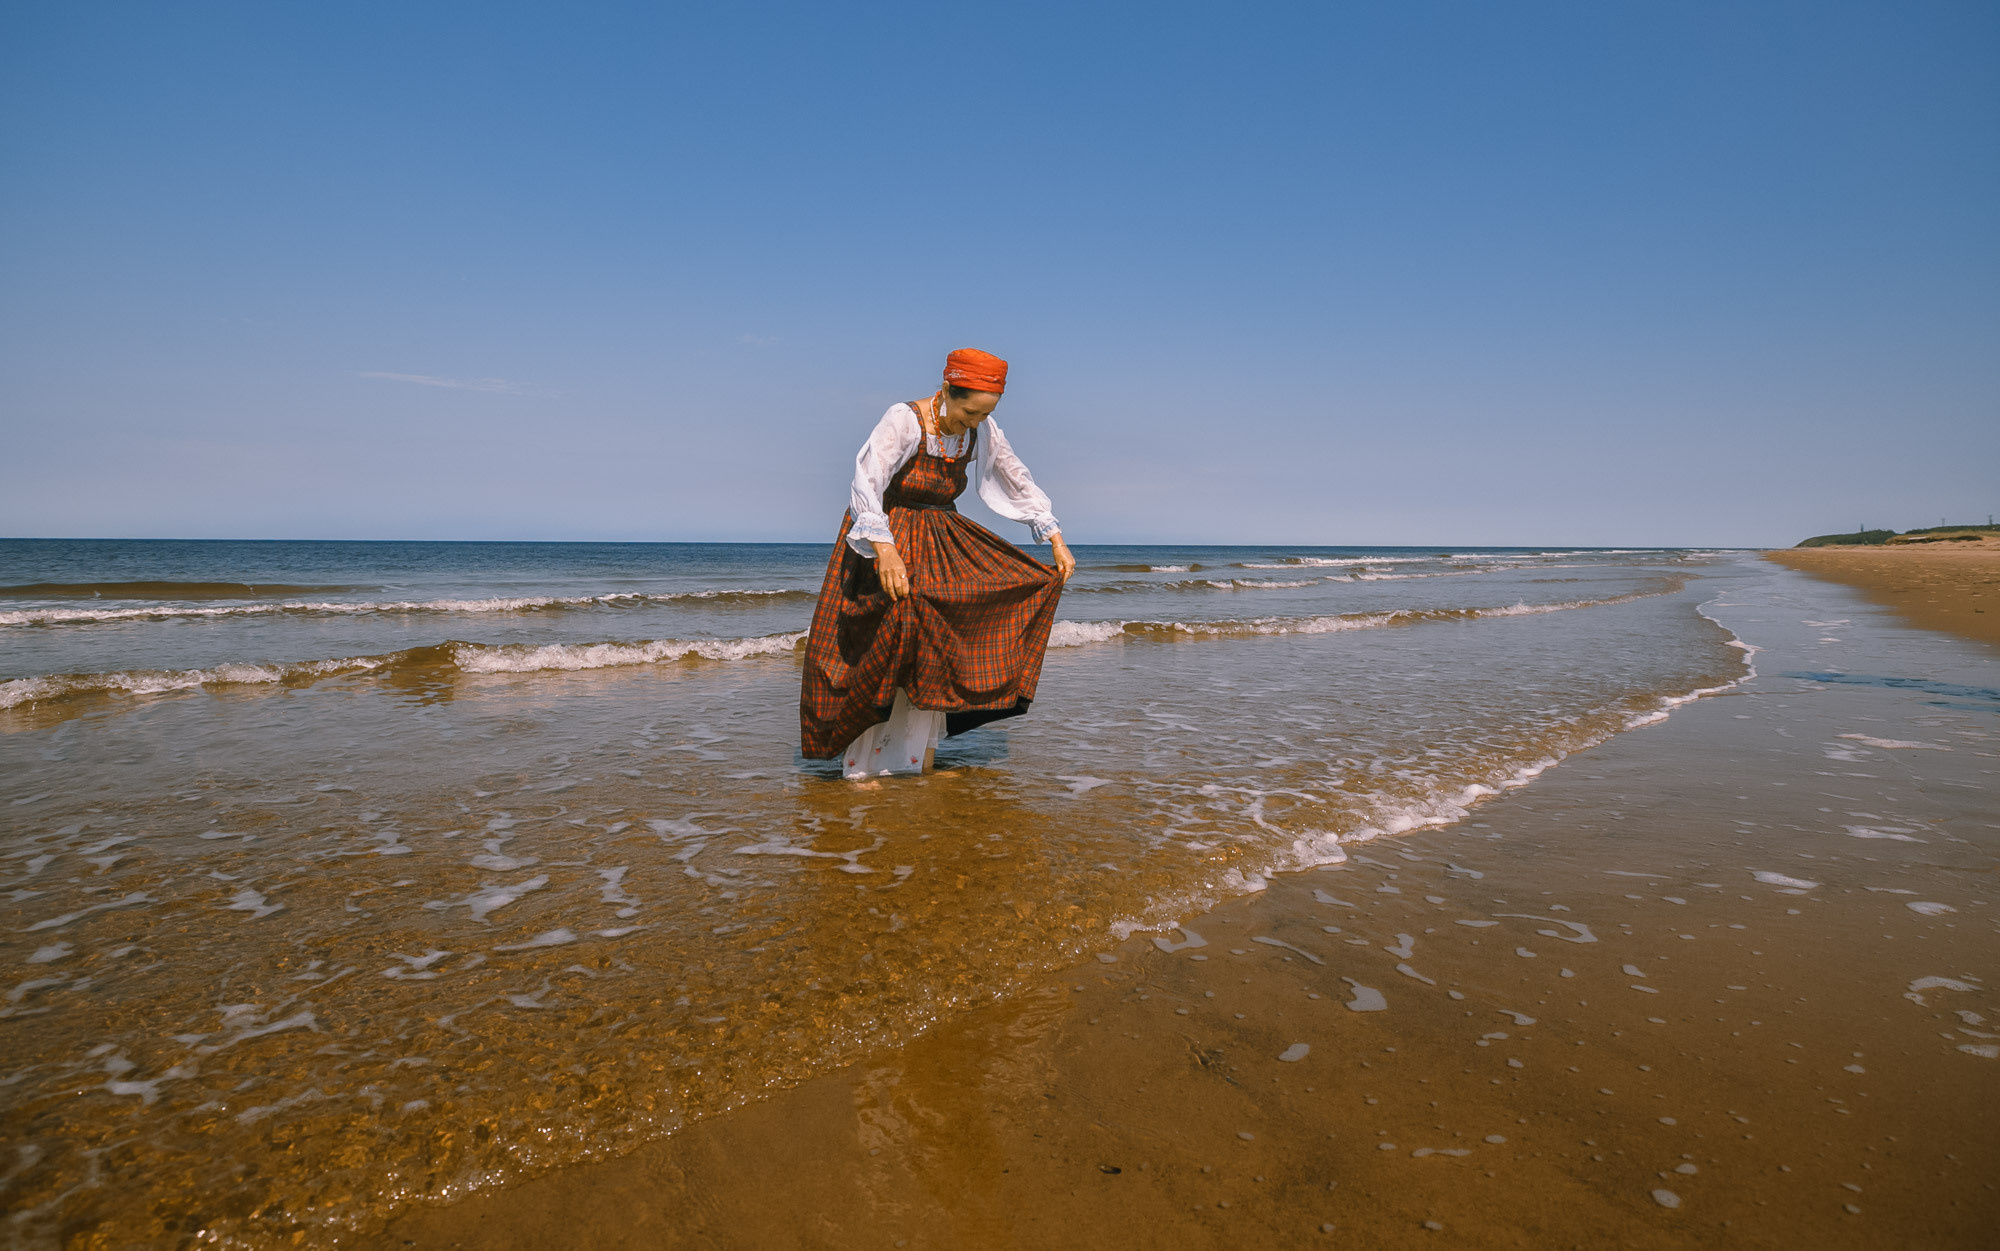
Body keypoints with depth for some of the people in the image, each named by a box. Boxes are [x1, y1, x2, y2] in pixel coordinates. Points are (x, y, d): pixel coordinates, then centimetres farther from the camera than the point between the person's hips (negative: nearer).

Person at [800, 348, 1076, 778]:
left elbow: (1020, 483, 4)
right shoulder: (902, 420, -23)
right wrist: (885, 550, -48)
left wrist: (1057, 541, 0)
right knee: (893, 620, -16)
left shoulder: (983, 431, -6)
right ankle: (862, 764, -5)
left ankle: (921, 757, 8)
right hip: (883, 535, -5)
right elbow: (866, 484, -34)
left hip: (941, 542, 6)